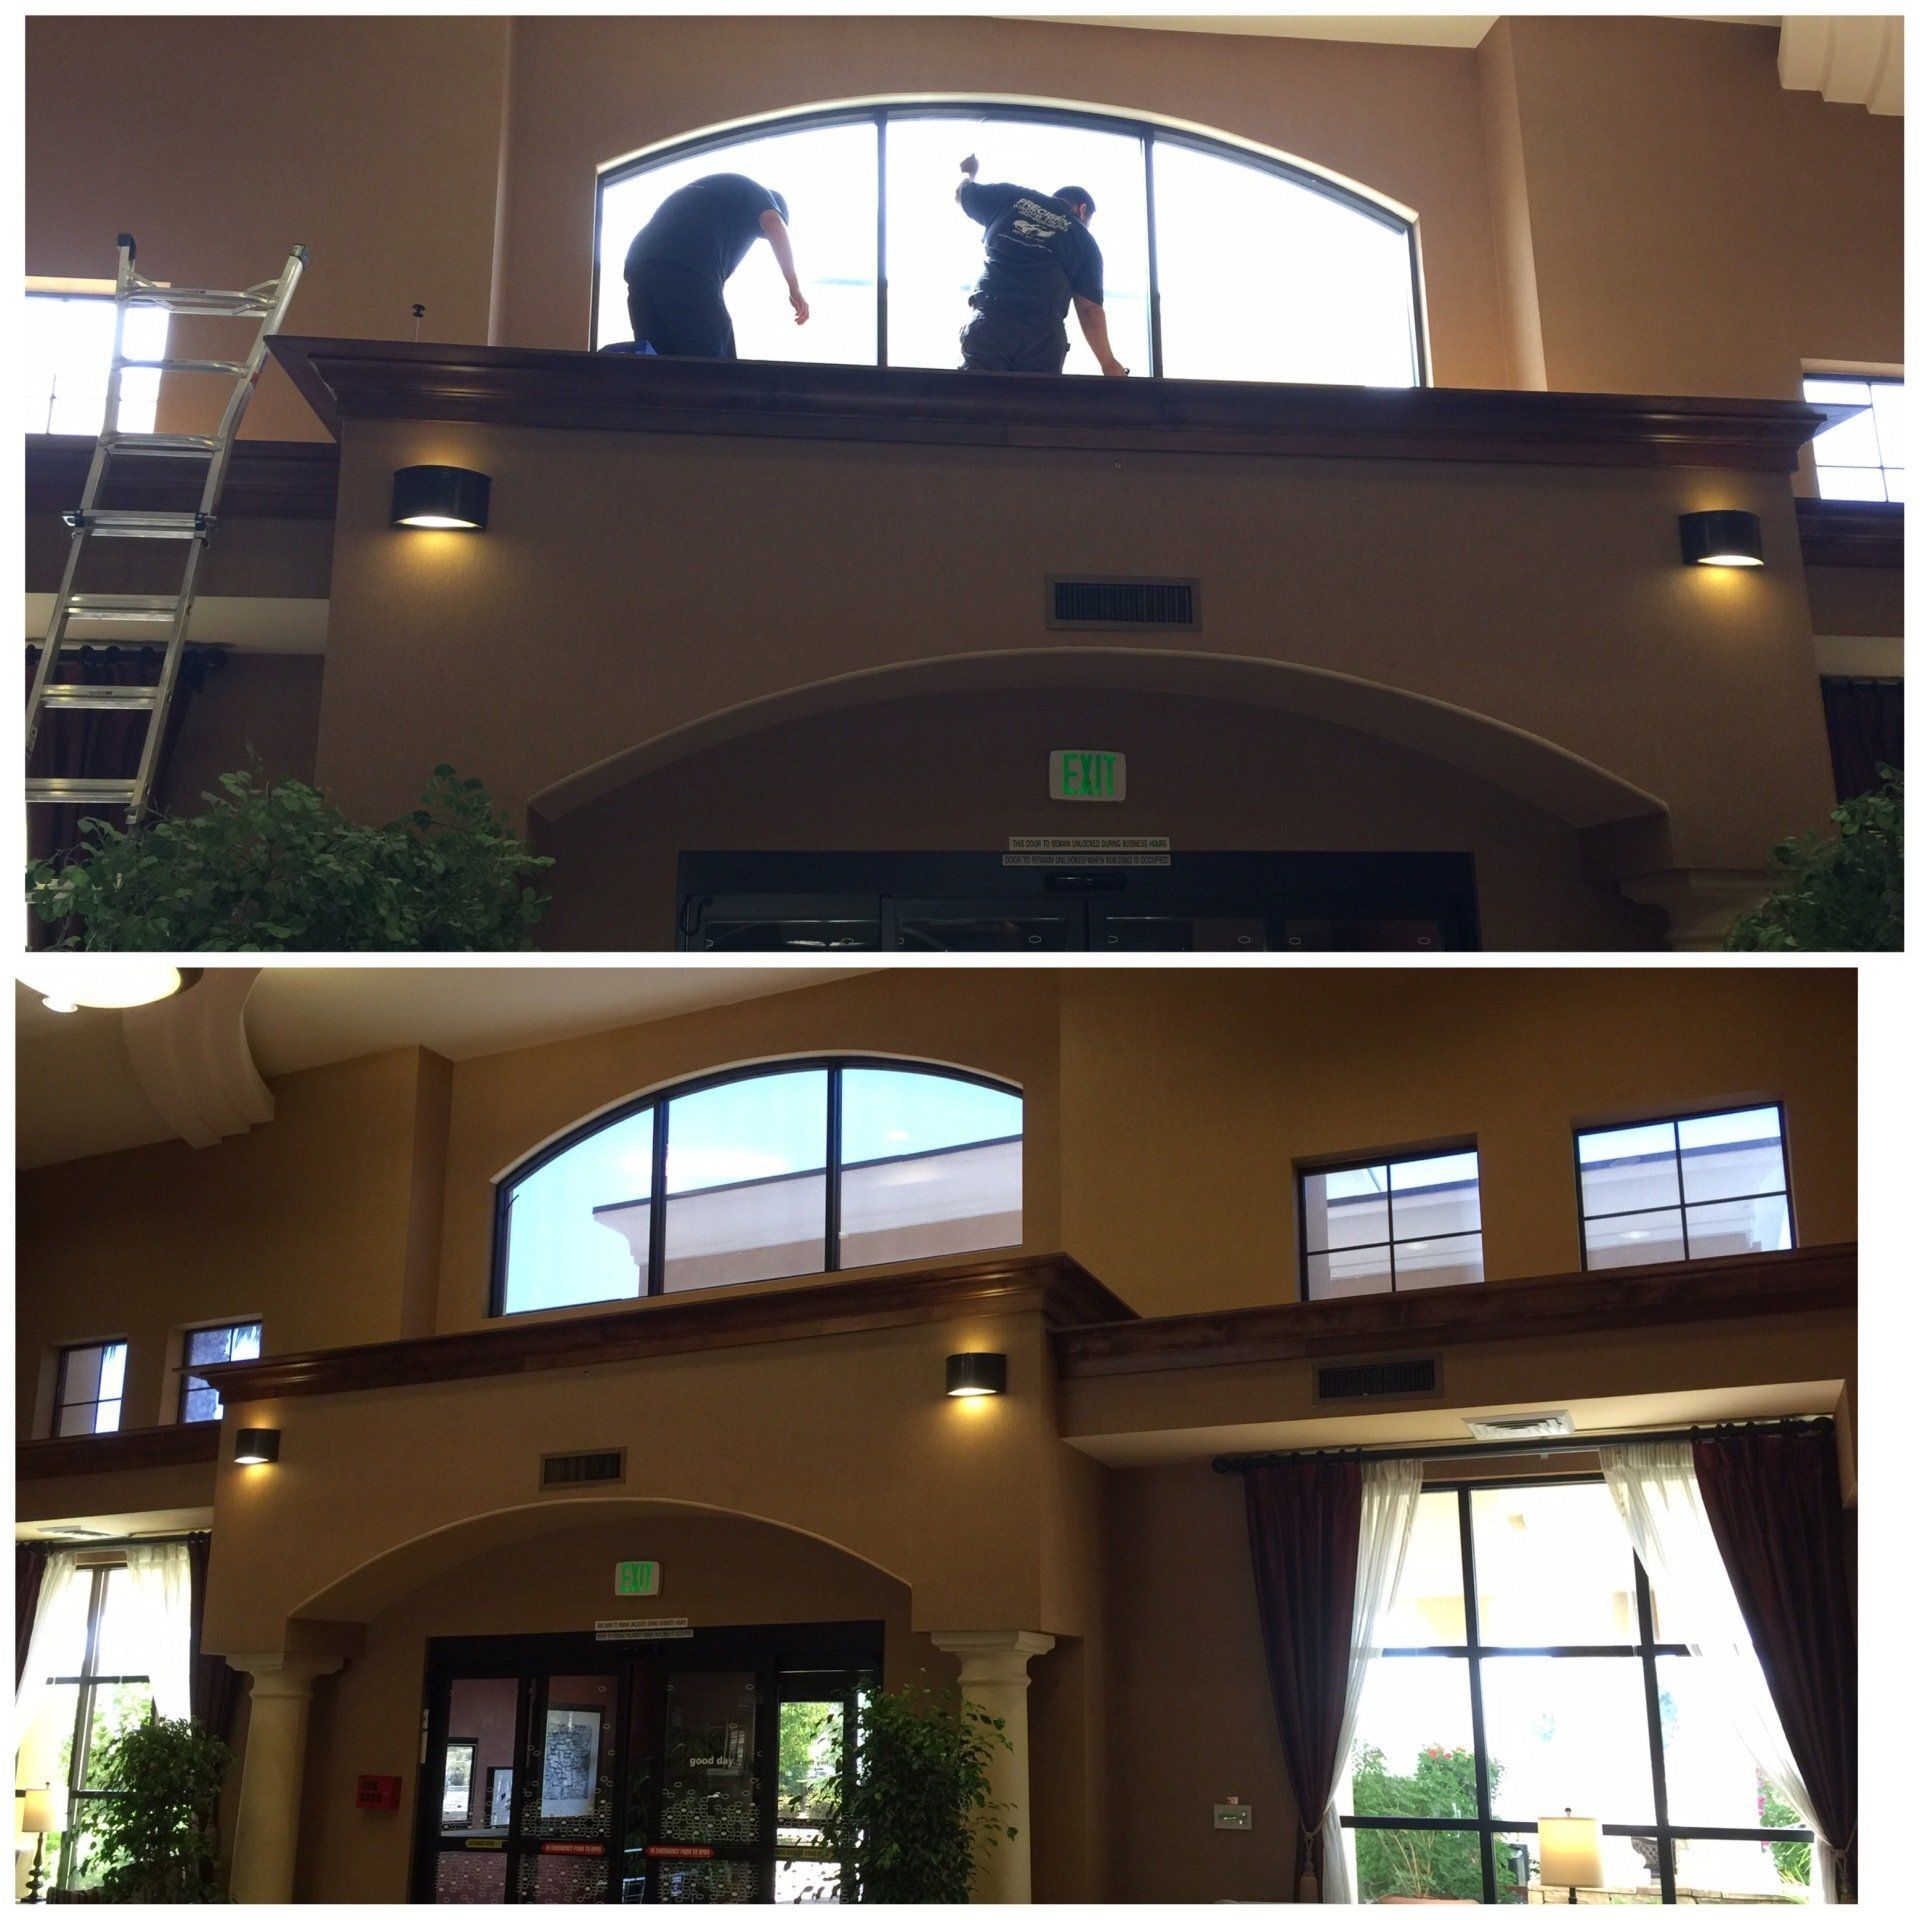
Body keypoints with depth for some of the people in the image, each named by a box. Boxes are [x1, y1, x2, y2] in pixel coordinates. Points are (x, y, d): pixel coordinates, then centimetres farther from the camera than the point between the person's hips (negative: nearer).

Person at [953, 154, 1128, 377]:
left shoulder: (1010, 197, 20)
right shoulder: (1084, 240, 15)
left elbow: (962, 192, 37)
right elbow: (1090, 308, 8)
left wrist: (970, 172, 61)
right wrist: (1108, 363, 14)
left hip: (987, 324, 0)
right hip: (1044, 335, 0)